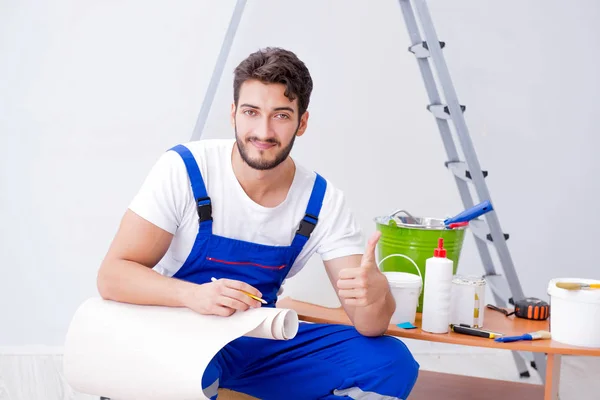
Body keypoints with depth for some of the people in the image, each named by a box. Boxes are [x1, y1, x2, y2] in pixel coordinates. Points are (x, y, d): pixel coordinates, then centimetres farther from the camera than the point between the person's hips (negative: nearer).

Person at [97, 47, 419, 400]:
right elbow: (112, 276, -18)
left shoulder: (323, 200, -8)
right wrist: (194, 295, -37)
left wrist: (374, 294, -37)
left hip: (261, 342, 5)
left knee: (392, 364, -14)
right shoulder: (184, 169, -16)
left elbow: (370, 325, -11)